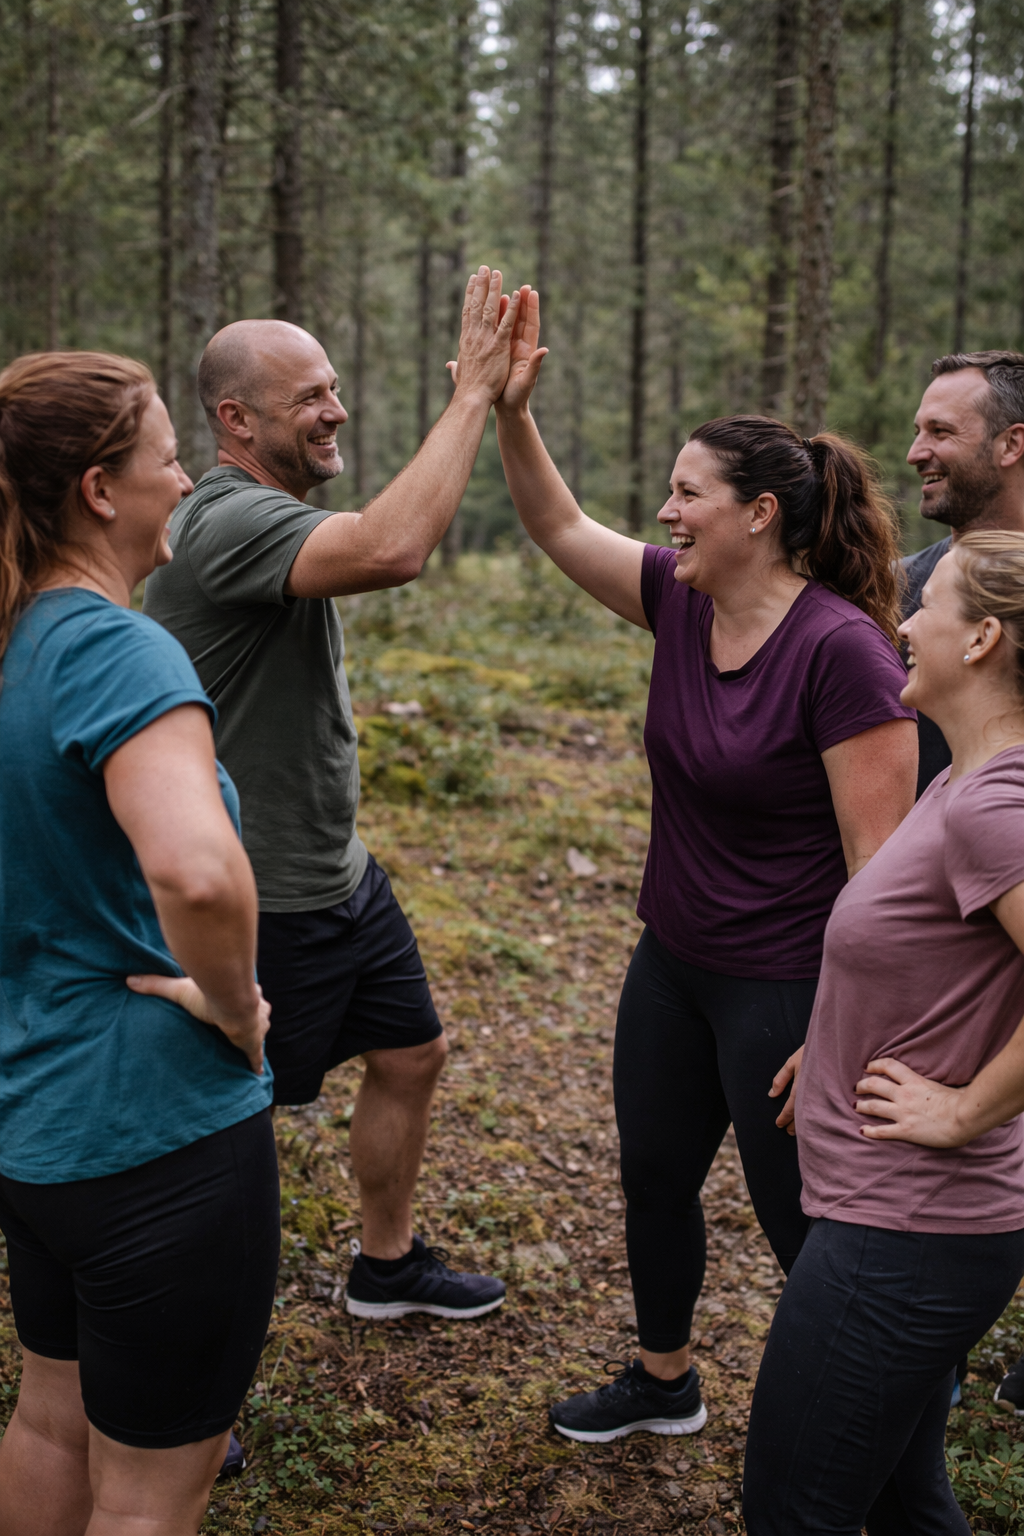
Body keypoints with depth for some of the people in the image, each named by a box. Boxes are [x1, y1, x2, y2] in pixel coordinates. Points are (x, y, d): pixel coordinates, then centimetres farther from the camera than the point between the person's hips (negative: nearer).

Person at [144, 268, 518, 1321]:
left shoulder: (270, 517, 10)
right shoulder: (228, 522, -26)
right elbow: (394, 549, -41)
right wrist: (474, 392, -34)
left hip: (339, 872, 10)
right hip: (261, 904, -10)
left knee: (410, 1057, 20)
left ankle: (387, 1267, 41)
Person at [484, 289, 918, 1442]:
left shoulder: (839, 649, -24)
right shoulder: (679, 601, -2)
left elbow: (880, 861, -24)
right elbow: (560, 529, 5)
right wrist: (510, 411, -11)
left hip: (785, 989, -8)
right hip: (672, 964, 8)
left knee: (806, 1228, 8)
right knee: (653, 1178, 22)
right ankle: (663, 1383, 46)